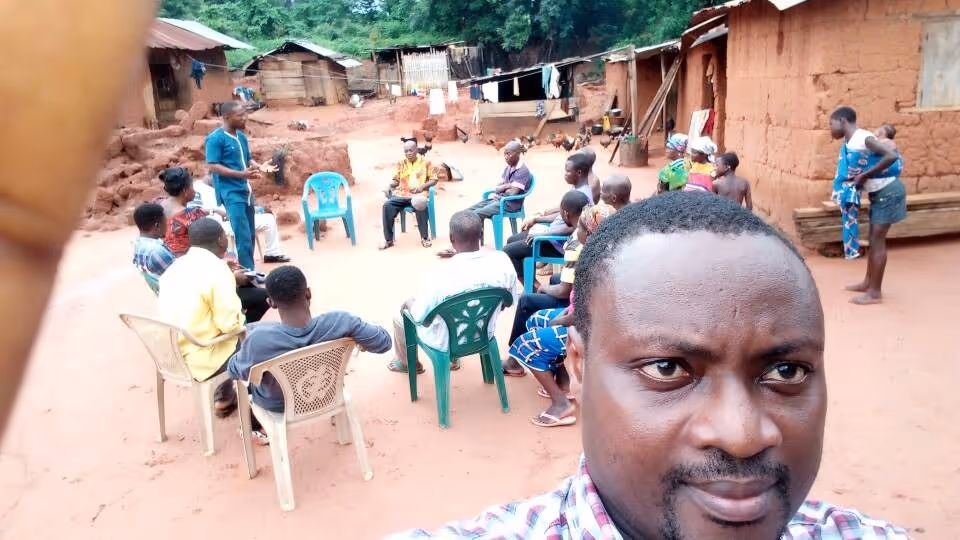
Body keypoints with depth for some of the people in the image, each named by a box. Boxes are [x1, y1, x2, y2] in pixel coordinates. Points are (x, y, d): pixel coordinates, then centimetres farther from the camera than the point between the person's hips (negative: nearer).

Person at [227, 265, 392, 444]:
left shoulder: (258, 340, -37)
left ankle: (255, 426, 45)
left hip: (277, 406, -2)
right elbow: (384, 342, -20)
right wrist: (356, 333, -2)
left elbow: (234, 371, -16)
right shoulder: (339, 322, -35)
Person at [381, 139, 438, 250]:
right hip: (401, 194, 3)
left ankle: (424, 237, -16)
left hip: (418, 195, -3)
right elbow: (395, 180, 16)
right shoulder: (401, 163, 13)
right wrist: (390, 185, -8)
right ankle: (388, 240, -17)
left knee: (421, 207, -37)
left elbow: (434, 180, 5)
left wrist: (422, 186, -12)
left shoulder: (425, 162, 6)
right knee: (387, 206, -26)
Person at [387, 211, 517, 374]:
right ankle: (453, 359, 47)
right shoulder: (502, 260, -22)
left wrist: (408, 304, 4)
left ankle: (407, 364, 49)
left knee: (399, 315, 23)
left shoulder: (443, 278, -35)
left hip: (446, 342, -4)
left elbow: (417, 316, -19)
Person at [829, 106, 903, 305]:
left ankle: (875, 293, 0)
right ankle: (868, 283, 28)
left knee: (877, 240, -6)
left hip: (888, 192, -9)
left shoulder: (863, 138, -21)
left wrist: (865, 176, -25)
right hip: (878, 193, 9)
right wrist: (853, 182, -12)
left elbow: (892, 156, -30)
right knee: (874, 238, 16)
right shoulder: (849, 144, 6)